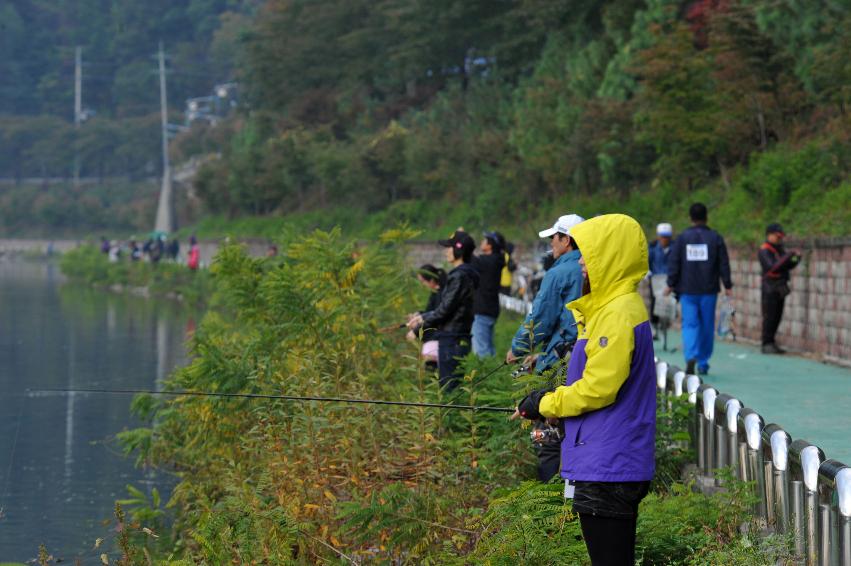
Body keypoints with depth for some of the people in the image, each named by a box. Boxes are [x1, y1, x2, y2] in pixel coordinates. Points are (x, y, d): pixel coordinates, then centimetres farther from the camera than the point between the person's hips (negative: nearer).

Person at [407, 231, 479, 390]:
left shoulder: (460, 276, -16)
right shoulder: (466, 273, 14)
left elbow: (445, 310, -16)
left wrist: (422, 321, -3)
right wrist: (423, 316, 14)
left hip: (451, 339, -10)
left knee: (448, 385, -6)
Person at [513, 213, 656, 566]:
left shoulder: (619, 315, -18)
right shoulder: (608, 308, 15)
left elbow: (598, 389, -21)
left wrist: (546, 404, -6)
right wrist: (551, 403, 9)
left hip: (608, 469, -10)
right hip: (611, 465, 10)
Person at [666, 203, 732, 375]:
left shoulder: (682, 238, 0)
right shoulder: (715, 238, -1)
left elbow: (673, 263, 0)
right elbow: (724, 264, 0)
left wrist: (671, 284, 8)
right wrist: (728, 285, 6)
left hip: (687, 290, 0)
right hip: (709, 290, 0)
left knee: (689, 324, -1)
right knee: (707, 326, 10)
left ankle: (691, 356, -24)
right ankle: (703, 364, 14)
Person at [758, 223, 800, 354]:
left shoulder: (780, 249, 14)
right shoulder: (764, 251, -10)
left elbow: (788, 266, 14)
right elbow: (773, 267, -23)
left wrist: (797, 259, -5)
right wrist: (788, 256, -23)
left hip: (780, 288, 8)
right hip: (770, 288, -8)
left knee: (777, 317, 8)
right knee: (769, 316, -8)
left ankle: (771, 343, 13)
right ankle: (767, 345, -5)